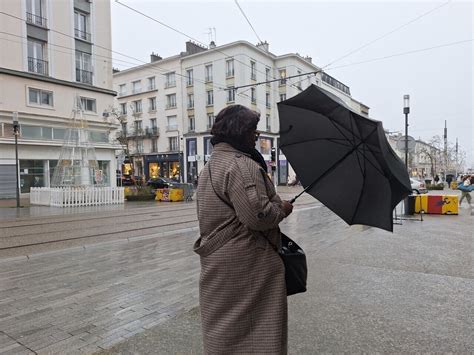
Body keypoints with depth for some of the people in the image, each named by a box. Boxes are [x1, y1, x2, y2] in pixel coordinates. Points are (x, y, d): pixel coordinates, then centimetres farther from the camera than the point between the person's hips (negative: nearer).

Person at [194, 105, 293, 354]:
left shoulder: (211, 166, 13)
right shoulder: (242, 165, -20)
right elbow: (258, 216, -26)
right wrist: (282, 209, -8)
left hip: (216, 263, 10)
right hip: (247, 265, -10)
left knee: (223, 328, 21)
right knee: (256, 329, 5)